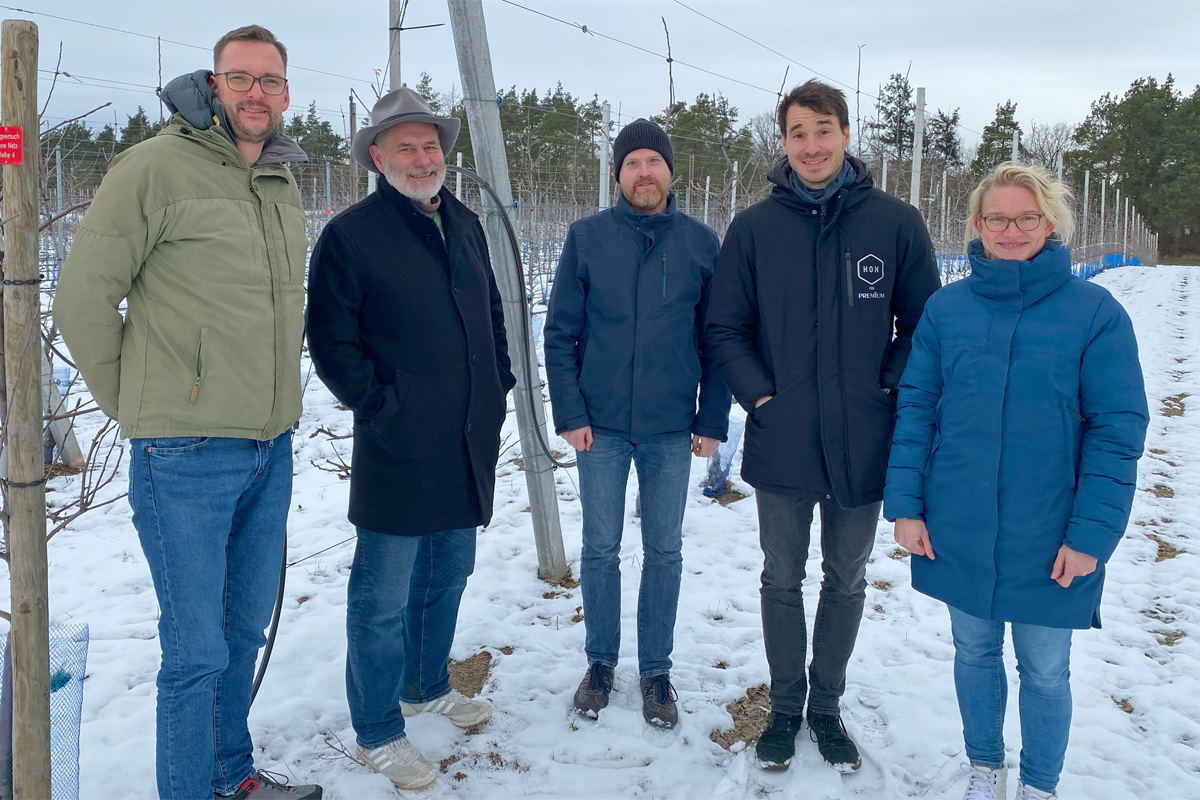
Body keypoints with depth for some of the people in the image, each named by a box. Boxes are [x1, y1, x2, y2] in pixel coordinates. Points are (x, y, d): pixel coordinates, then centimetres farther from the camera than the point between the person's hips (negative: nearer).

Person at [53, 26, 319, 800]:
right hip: (185, 455, -7)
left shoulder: (285, 186, 12)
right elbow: (84, 296, -8)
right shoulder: (156, 167, -10)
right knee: (197, 650, 0)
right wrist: (134, 403, -3)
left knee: (246, 630, 20)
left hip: (271, 450, 7)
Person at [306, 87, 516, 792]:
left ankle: (427, 686, 41)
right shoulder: (351, 234, -9)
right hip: (399, 449, -7)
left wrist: (499, 387, 10)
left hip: (469, 444, 7)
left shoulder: (466, 225, 12)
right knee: (384, 597, 3)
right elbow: (331, 340, -10)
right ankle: (379, 733, 19)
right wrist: (382, 408, -13)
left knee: (448, 575, 21)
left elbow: (493, 313, 20)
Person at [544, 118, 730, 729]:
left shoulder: (702, 243, 0)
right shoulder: (587, 238, -1)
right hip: (600, 426, 0)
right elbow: (560, 333, -1)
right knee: (600, 549, 10)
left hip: (672, 430, 0)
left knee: (664, 553, 10)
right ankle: (600, 661, 28)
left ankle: (657, 670, 26)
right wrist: (570, 414, -7)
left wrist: (713, 420, -1)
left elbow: (716, 340, 3)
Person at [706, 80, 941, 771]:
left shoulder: (896, 222, -3)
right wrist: (760, 397, -7)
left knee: (847, 582, 14)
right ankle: (786, 706, 32)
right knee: (783, 579, 13)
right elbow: (726, 327, 3)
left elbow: (925, 323, 3)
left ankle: (827, 706, 34)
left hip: (863, 444, 0)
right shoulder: (754, 228, -1)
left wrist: (888, 390, -7)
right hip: (781, 441, 0)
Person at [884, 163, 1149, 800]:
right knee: (974, 652, 18)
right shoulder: (946, 307, 0)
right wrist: (905, 505, -4)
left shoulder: (1095, 311, -6)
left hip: (1049, 542, -2)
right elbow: (915, 409, 2)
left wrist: (1091, 533, -12)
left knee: (1044, 671, 13)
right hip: (957, 532, 2)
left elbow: (1118, 431, -7)